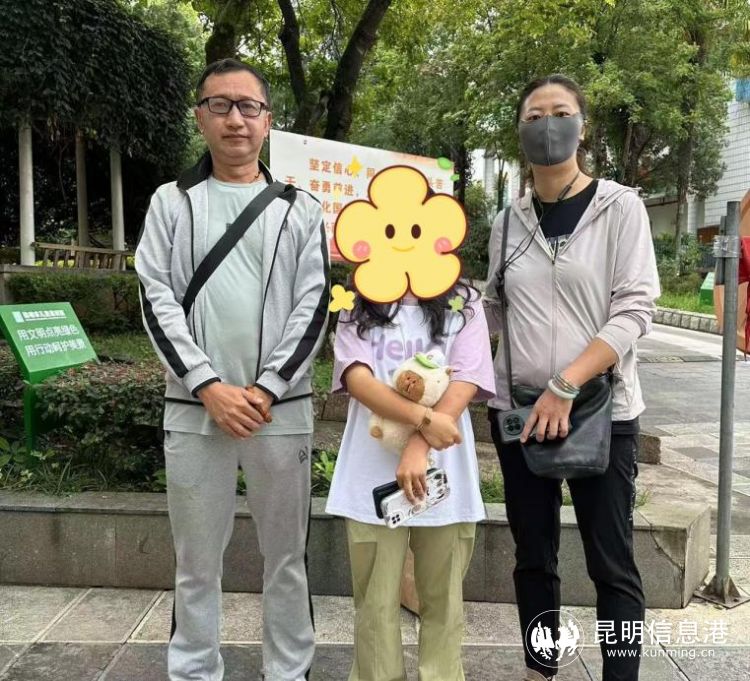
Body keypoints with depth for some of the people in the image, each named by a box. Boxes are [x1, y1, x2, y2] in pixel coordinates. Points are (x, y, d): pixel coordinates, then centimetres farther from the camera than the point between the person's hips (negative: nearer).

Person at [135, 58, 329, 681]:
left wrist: (265, 391, -10)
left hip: (281, 409, 0)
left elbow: (313, 306, 0)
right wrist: (209, 387, -11)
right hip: (195, 409, 0)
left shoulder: (301, 209, 8)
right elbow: (157, 301, 0)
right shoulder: (172, 202, 8)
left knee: (287, 556, 10)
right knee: (196, 561, 10)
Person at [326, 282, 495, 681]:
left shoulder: (463, 305, 4)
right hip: (373, 477, 0)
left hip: (444, 474, 0)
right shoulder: (357, 308, 6)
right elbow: (357, 380, -10)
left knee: (443, 600, 11)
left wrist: (418, 448, -19)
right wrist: (423, 419, -24)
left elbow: (463, 385, -7)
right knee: (375, 603, 8)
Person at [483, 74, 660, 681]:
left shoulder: (621, 207, -2)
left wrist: (565, 386, -19)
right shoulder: (509, 221, 8)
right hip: (518, 407, 4)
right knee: (534, 557, 13)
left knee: (612, 565, 3)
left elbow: (635, 311, -11)